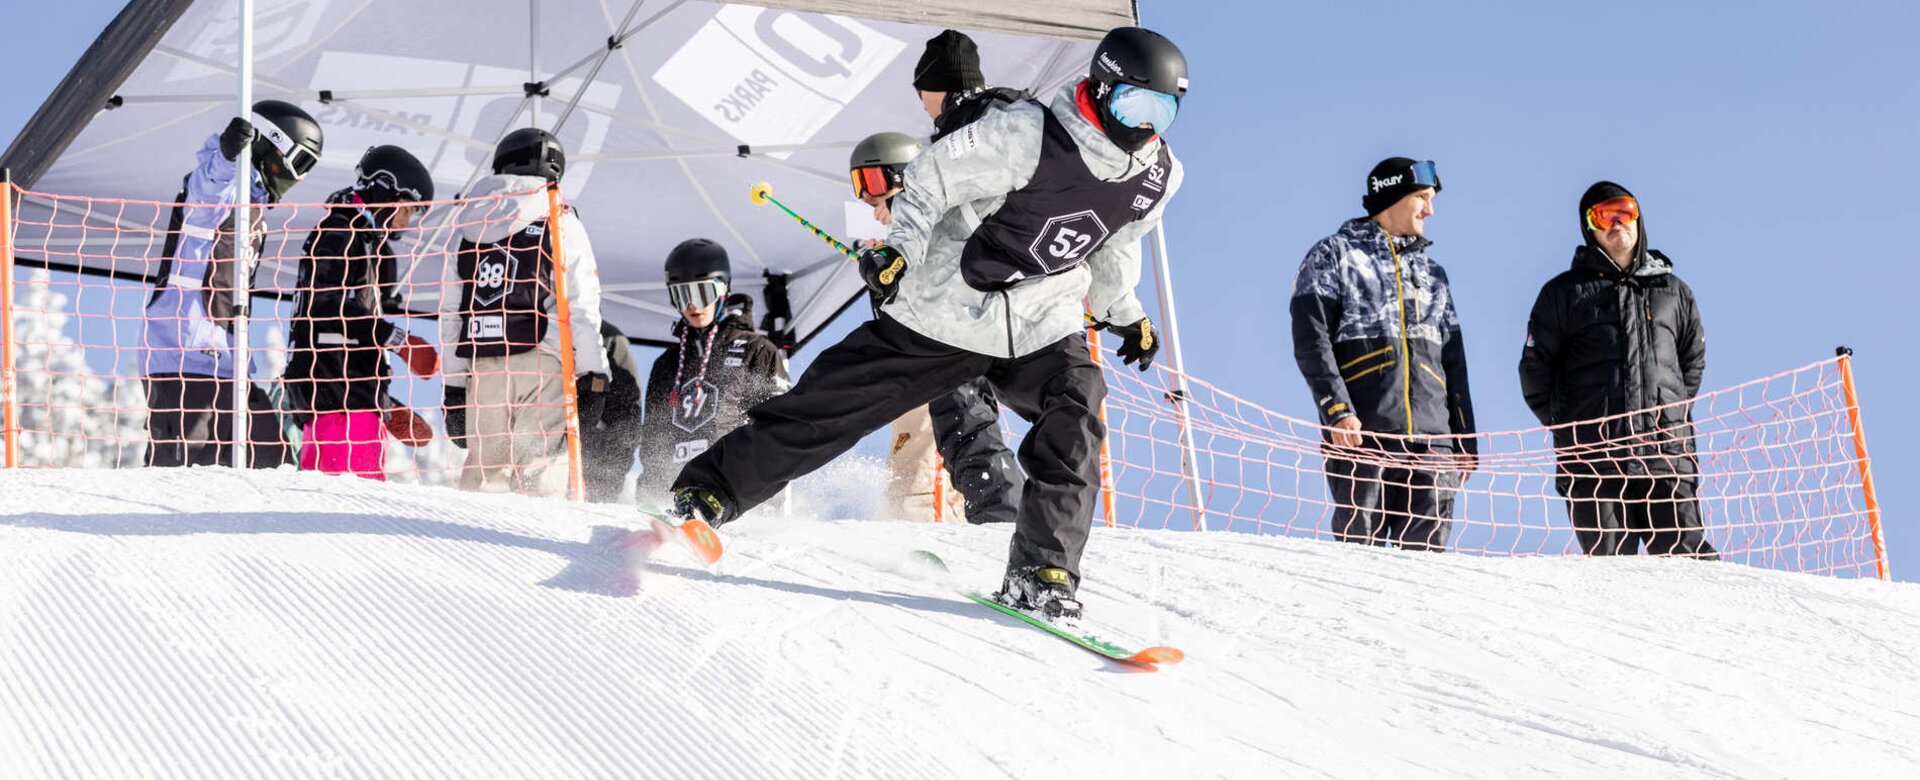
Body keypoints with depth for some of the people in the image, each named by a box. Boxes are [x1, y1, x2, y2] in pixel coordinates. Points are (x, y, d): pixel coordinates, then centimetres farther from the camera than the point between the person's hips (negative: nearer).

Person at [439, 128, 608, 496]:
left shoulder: (472, 228, 17)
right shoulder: (559, 223, 2)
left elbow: (450, 313, 15)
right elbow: (581, 308, -5)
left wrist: (454, 385, 18)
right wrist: (593, 376, -3)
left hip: (481, 367, 4)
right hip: (541, 363, -4)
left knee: (484, 467, 10)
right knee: (540, 474, -7)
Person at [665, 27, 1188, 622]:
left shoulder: (1157, 176, -2)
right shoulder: (1028, 134, -22)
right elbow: (932, 178, -15)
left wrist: (1124, 313, 24)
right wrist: (900, 247, -25)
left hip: (1042, 326, 4)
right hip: (945, 306, -4)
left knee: (1074, 427, -22)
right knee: (827, 407, -1)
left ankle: (1040, 576, -14)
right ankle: (706, 493, 11)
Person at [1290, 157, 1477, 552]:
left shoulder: (1431, 272, 25)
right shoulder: (1335, 256, 8)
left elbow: (1454, 363, 24)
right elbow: (1311, 341, -4)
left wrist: (1465, 438, 16)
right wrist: (1337, 410, -17)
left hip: (1431, 439, 5)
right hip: (1362, 433, -5)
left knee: (1426, 553, -3)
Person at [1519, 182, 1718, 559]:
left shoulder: (1673, 291, 18)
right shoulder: (1564, 293, 11)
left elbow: (1694, 361, 25)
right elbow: (1535, 371, 11)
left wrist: (1673, 413, 13)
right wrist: (1570, 428, 6)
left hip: (1667, 454, 1)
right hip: (1594, 459, -1)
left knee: (1686, 553, -8)